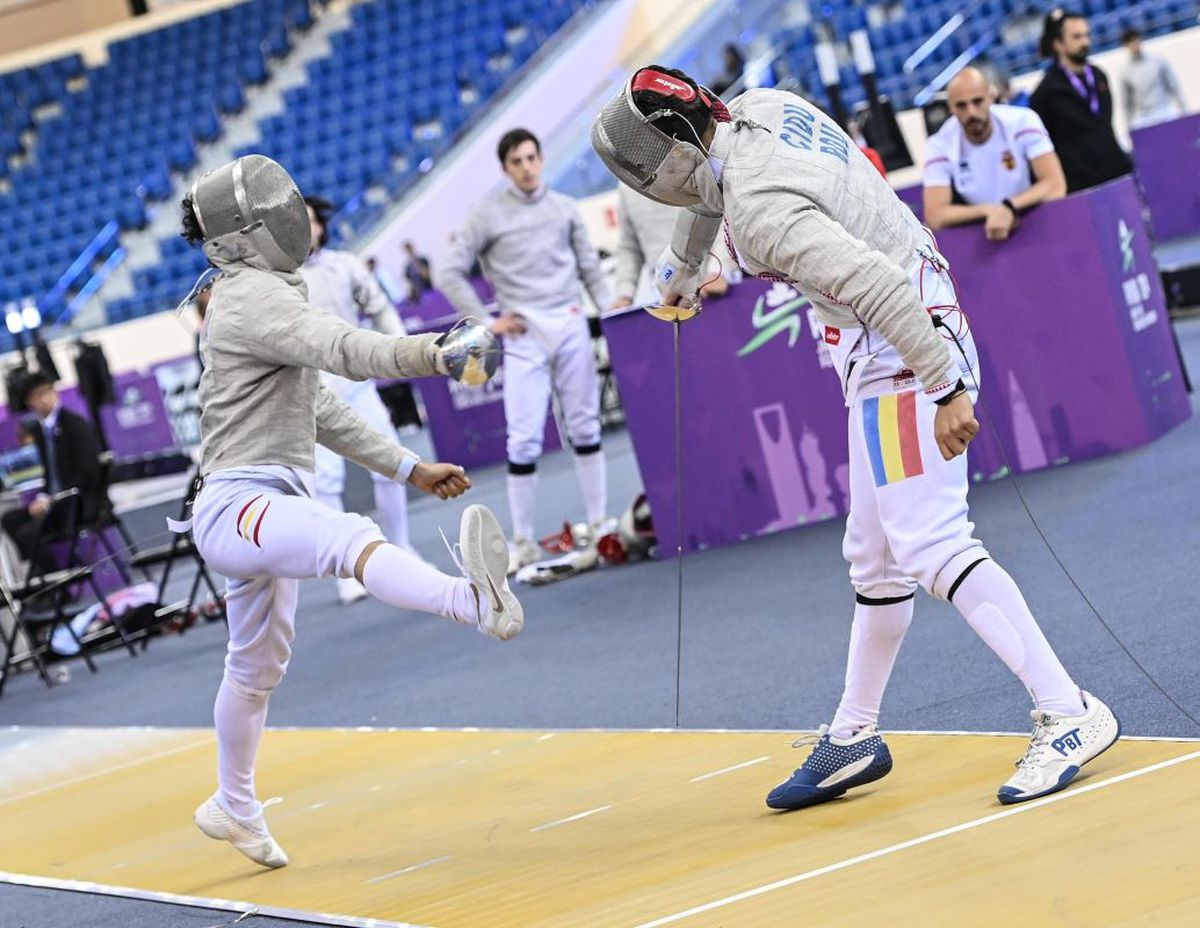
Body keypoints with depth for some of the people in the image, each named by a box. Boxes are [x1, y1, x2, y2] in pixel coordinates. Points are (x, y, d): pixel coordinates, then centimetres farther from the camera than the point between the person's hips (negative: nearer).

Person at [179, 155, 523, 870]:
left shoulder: (259, 297, 18)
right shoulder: (254, 297, -14)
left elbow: (319, 408, 24)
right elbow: (347, 350, -32)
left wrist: (411, 468, 20)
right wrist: (438, 353, -48)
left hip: (268, 513, 11)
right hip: (240, 506, -11)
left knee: (258, 669, 26)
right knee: (351, 537, -39)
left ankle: (234, 808, 46)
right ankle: (476, 602, -69)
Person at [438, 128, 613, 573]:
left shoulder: (564, 209, 11)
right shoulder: (488, 215, 1)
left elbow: (589, 267, 15)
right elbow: (450, 274, 1)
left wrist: (608, 306, 0)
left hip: (570, 325, 3)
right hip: (524, 334, -3)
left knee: (585, 426, 6)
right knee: (523, 440, -6)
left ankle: (599, 521, 16)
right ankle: (523, 542, -1)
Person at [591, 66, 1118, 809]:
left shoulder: (760, 209, -23)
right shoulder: (760, 106, 5)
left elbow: (875, 286, -33)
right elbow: (709, 186, 28)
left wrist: (944, 387, -34)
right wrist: (682, 266, 46)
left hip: (909, 351, -10)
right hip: (883, 362, 10)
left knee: (929, 546, -18)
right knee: (877, 558, 15)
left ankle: (1070, 716, -21)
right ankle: (855, 738, 25)